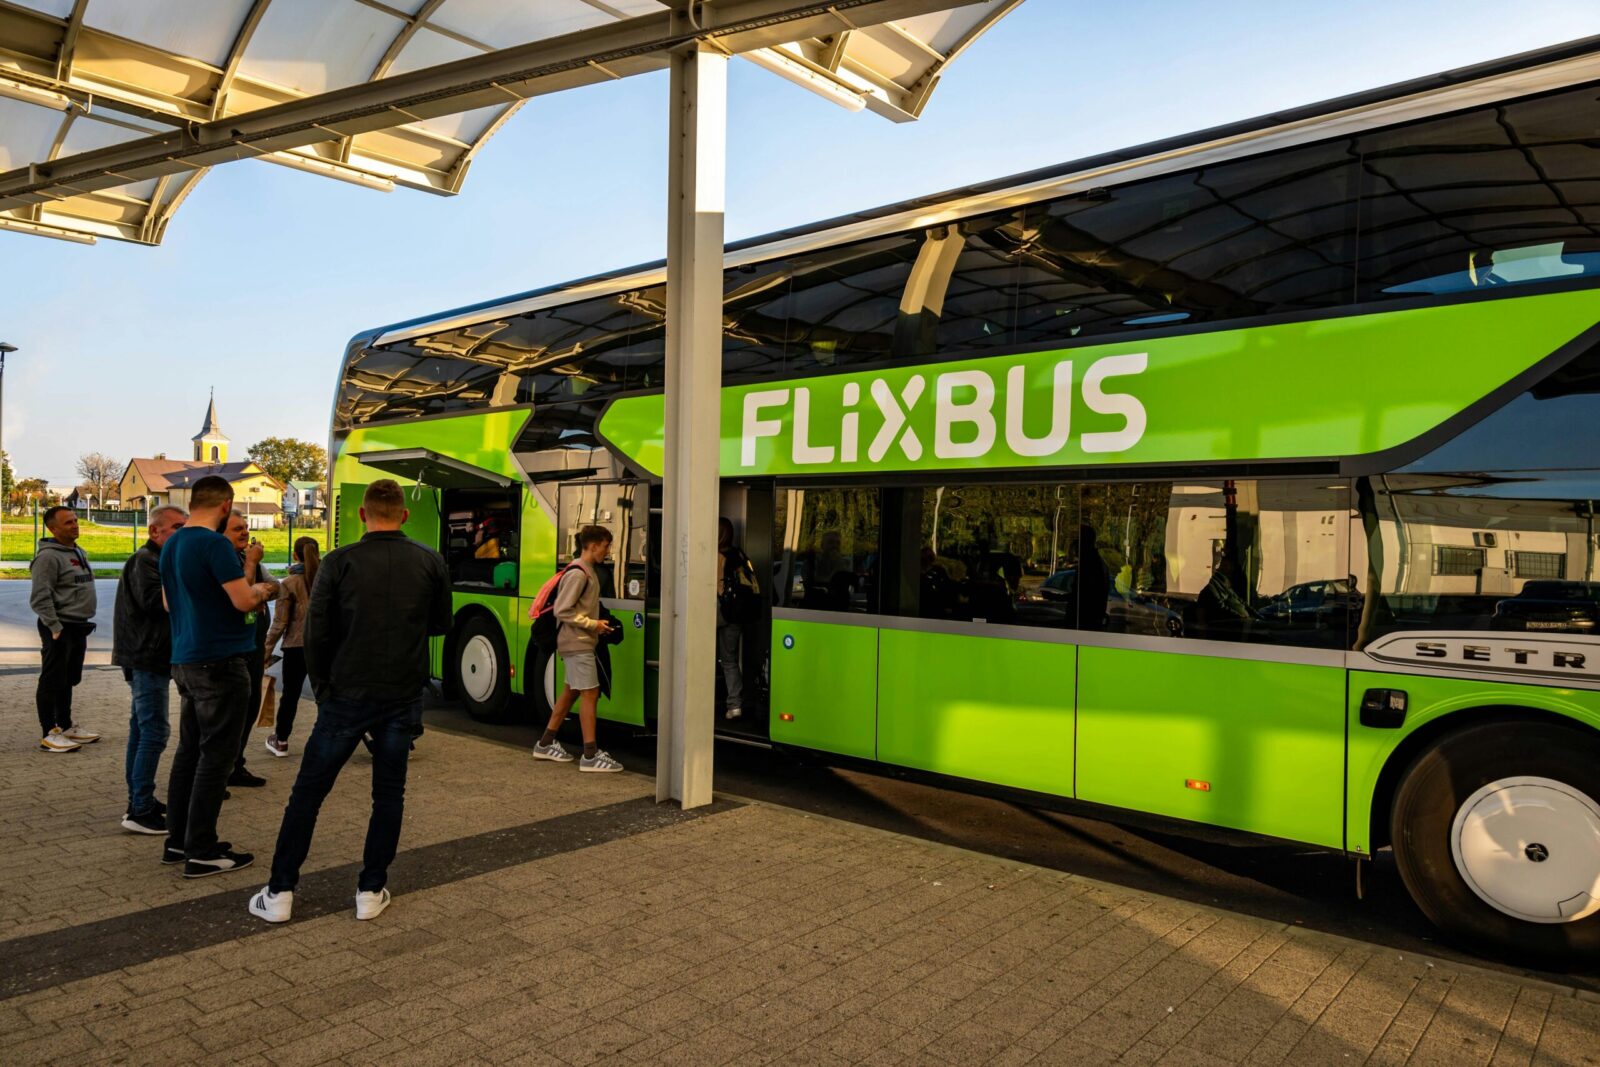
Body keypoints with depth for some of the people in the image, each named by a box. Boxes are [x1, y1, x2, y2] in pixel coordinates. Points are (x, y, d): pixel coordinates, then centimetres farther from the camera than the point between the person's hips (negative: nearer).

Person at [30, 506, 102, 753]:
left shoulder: (79, 552, 14)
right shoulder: (48, 556, -14)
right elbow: (40, 598, -19)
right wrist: (55, 628, -20)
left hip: (78, 627, 9)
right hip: (60, 628, -9)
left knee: (68, 681, 17)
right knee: (52, 682, -3)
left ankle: (66, 726, 27)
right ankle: (49, 734, 2)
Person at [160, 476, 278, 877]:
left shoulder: (171, 545, 11)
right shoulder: (215, 544, -17)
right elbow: (243, 601, -22)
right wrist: (259, 590, 0)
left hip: (185, 660, 9)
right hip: (219, 663, -9)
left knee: (189, 750, 16)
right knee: (216, 755, -2)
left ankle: (177, 841, 23)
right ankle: (202, 852, 3)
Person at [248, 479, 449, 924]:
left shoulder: (339, 562, -6)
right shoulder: (431, 562, -2)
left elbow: (316, 633, -4)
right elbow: (441, 624, 10)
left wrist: (322, 688, 9)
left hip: (347, 696, -1)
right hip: (403, 698, 1)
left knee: (308, 792, 11)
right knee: (389, 794, 13)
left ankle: (280, 892, 16)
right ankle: (371, 891, 16)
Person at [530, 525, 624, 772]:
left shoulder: (588, 572, 14)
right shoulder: (577, 574, -17)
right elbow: (562, 610, -19)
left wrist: (597, 624, 8)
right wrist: (593, 624, -16)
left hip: (580, 642, 10)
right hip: (577, 643, -10)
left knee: (570, 692, 15)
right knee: (590, 693, -9)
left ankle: (546, 744, 25)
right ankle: (590, 756, -8)